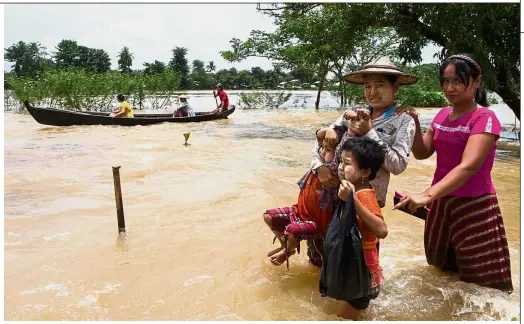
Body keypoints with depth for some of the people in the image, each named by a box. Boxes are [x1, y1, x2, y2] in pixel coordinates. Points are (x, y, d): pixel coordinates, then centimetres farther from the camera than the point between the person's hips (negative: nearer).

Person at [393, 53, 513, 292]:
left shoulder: (485, 118, -18)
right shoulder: (443, 115, 4)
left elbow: (468, 166, -31)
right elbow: (422, 153, 5)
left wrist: (427, 196, -42)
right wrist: (414, 123, -11)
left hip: (474, 206, -7)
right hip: (441, 202, 7)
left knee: (482, 283, 5)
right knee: (441, 269, 24)